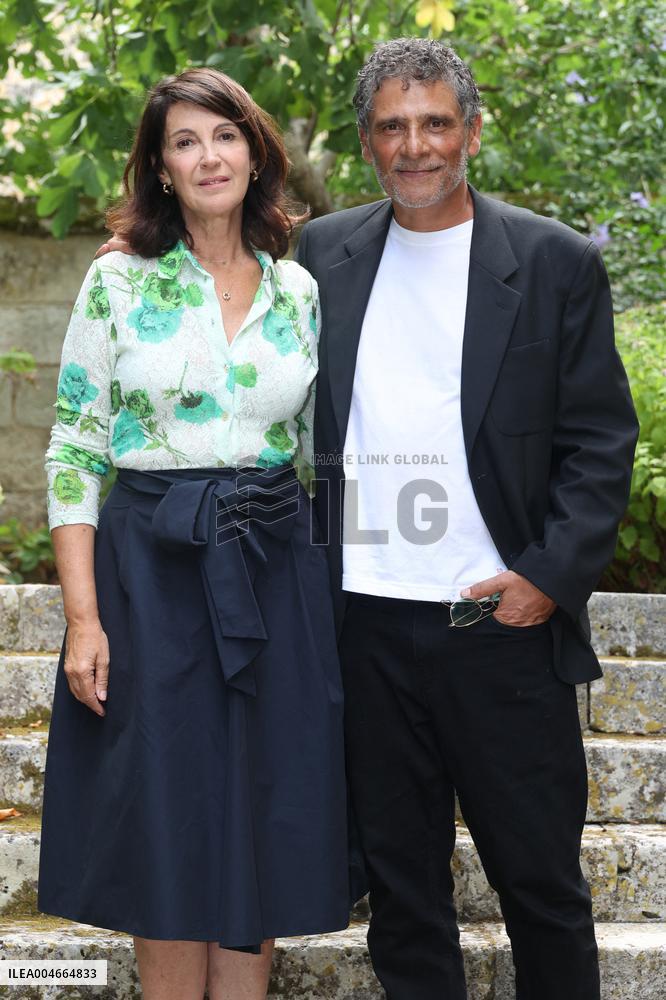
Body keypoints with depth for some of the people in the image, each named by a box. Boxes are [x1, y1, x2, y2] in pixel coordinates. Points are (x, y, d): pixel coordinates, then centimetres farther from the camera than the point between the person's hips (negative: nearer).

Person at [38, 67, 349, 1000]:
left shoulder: (299, 291, 7)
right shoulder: (118, 282, -2)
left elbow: (320, 449, 13)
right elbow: (73, 452, -4)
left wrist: (333, 588, 6)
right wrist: (83, 614, -12)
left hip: (274, 569, 3)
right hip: (152, 567, -3)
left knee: (260, 820, 8)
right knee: (168, 827, 3)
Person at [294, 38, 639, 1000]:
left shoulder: (557, 262, 0)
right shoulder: (322, 254, 8)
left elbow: (601, 440, 0)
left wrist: (550, 576, -10)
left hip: (505, 620, -2)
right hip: (365, 621, 3)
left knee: (542, 880, 7)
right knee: (400, 877, 12)